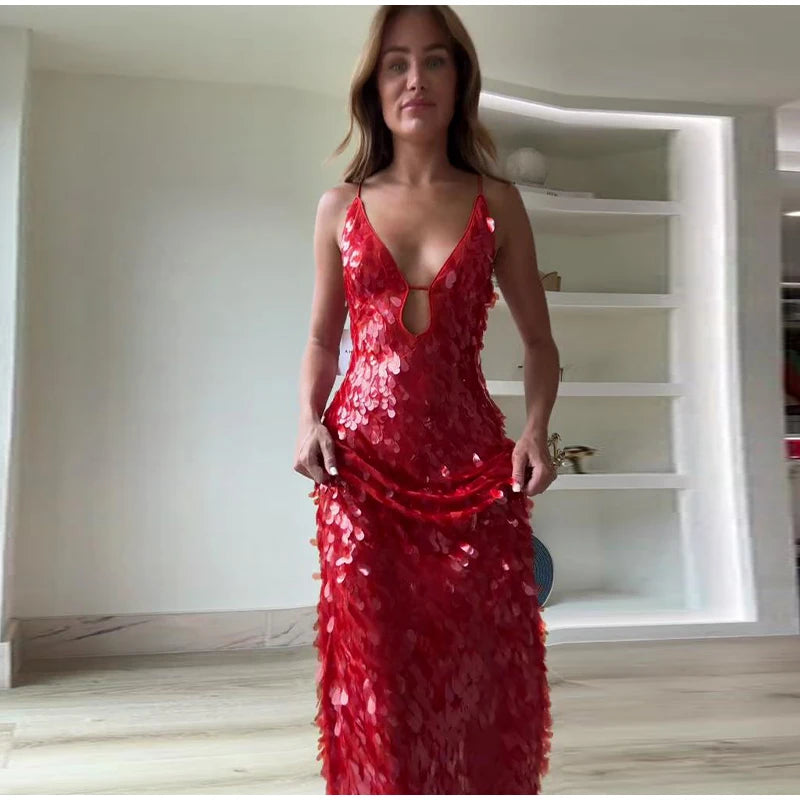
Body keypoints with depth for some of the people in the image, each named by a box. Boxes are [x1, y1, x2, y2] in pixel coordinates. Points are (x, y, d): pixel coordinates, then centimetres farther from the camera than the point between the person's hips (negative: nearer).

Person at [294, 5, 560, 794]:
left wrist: (536, 428, -8)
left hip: (473, 466, 0)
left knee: (481, 675, 2)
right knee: (374, 675, 2)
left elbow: (539, 342, 9)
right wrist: (308, 420, -1)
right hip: (363, 466, 1)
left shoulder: (496, 203, 4)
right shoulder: (340, 207, 7)